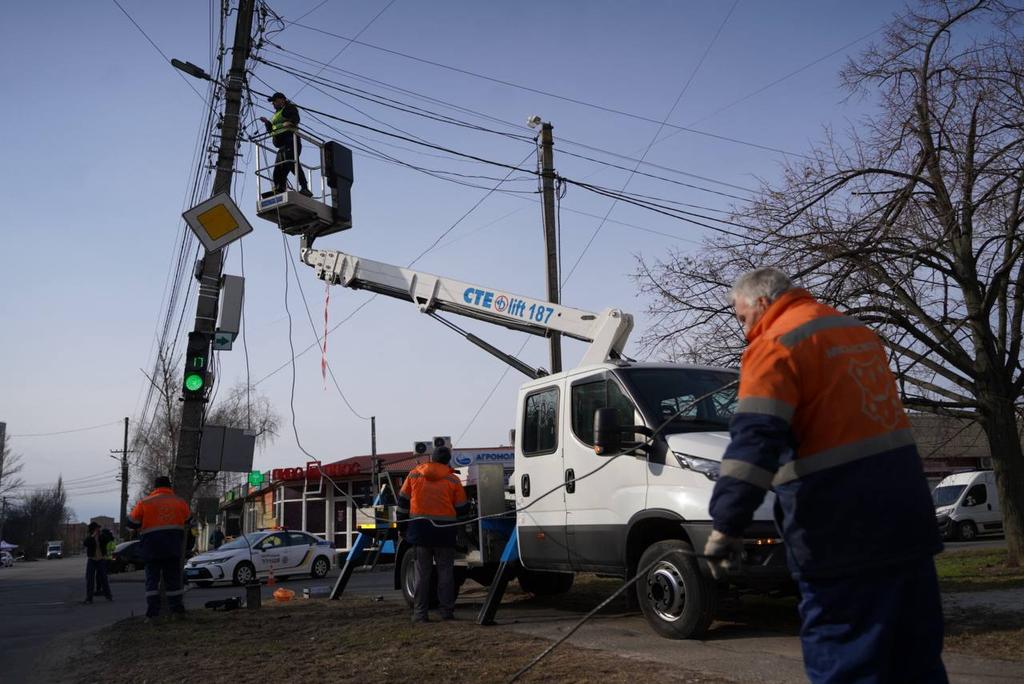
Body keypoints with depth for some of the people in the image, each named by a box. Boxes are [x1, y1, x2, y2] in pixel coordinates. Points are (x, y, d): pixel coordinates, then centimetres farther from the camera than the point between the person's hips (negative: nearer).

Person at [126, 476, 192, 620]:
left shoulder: (145, 503, -2)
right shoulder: (180, 502, 6)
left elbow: (131, 523, 2)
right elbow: (187, 521, 18)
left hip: (152, 547, -2)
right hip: (173, 547, 2)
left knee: (152, 578, 3)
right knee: (173, 577, 9)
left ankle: (153, 611, -2)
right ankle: (177, 608, 10)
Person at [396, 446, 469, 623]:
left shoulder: (414, 474, 4)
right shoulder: (453, 480, -1)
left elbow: (403, 502, 7)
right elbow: (462, 509, 2)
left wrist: (402, 527, 14)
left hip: (419, 529, 1)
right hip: (444, 530, -1)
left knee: (422, 572, 6)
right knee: (445, 571, 8)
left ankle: (420, 613, 6)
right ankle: (447, 611, 8)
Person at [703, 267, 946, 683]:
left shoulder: (776, 345, -10)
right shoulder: (859, 333, 18)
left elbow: (754, 441, -21)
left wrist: (726, 525, -23)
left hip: (841, 529, -8)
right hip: (906, 514, 9)